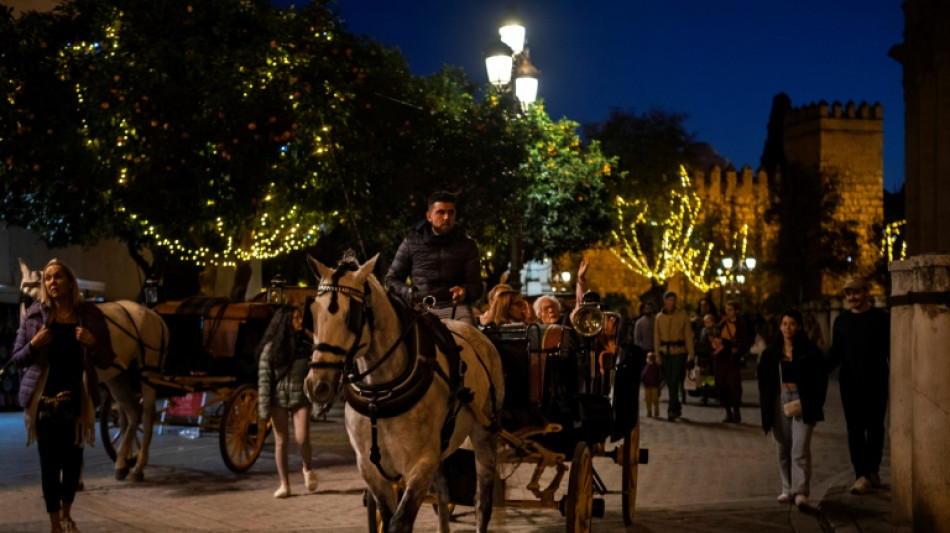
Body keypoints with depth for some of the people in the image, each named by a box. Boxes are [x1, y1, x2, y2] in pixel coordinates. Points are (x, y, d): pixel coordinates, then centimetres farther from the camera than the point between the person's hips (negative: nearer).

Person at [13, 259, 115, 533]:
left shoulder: (90, 315, 2)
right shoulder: (35, 315, 1)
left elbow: (106, 360, 4)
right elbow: (18, 358, 6)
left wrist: (92, 343, -16)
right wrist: (34, 344, -14)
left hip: (77, 399, 1)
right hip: (44, 399, -1)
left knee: (73, 458, 8)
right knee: (50, 460, 0)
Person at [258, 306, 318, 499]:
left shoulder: (307, 345, 1)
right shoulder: (270, 348, -3)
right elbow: (264, 378, -4)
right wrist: (264, 408, -10)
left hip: (300, 398, 0)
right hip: (279, 400, 0)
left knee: (302, 439, -10)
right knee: (281, 442, 4)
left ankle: (308, 469, 20)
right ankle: (284, 484, 14)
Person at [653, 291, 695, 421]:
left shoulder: (682, 315, 2)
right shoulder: (659, 317, 8)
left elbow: (688, 335, 0)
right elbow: (656, 337, 10)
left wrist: (691, 353, -5)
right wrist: (658, 354, 5)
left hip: (679, 352, -3)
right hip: (665, 352, 3)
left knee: (675, 382, -10)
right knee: (669, 382, 8)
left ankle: (672, 409, -8)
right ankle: (677, 407, 24)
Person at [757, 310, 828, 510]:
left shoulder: (810, 351, -1)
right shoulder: (771, 353, 8)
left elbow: (820, 380, 0)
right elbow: (763, 380, 11)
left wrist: (814, 404, -7)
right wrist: (766, 407, 4)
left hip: (802, 402, -4)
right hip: (779, 401, 4)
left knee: (800, 449, -13)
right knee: (783, 449, 10)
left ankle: (801, 492, -17)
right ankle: (788, 489, 20)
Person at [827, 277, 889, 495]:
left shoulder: (880, 318, -1)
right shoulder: (841, 321, 9)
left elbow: (890, 351, -1)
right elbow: (835, 354, 13)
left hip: (875, 383, -3)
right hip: (850, 383, 3)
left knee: (875, 427, 6)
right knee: (855, 429, -2)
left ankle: (873, 470, 17)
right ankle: (862, 475, -3)